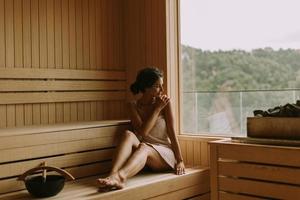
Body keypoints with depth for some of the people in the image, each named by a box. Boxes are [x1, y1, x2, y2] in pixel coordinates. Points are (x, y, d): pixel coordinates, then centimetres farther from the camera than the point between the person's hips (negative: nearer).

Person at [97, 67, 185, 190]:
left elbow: (171, 132, -5)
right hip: (142, 152, 2)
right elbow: (142, 132, -12)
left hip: (165, 153, -2)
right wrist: (157, 108, -13)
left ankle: (120, 176, -66)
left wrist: (180, 161, -9)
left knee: (144, 147, -36)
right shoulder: (133, 106, 1)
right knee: (129, 135, -29)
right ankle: (112, 175, -53)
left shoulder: (165, 102, -2)